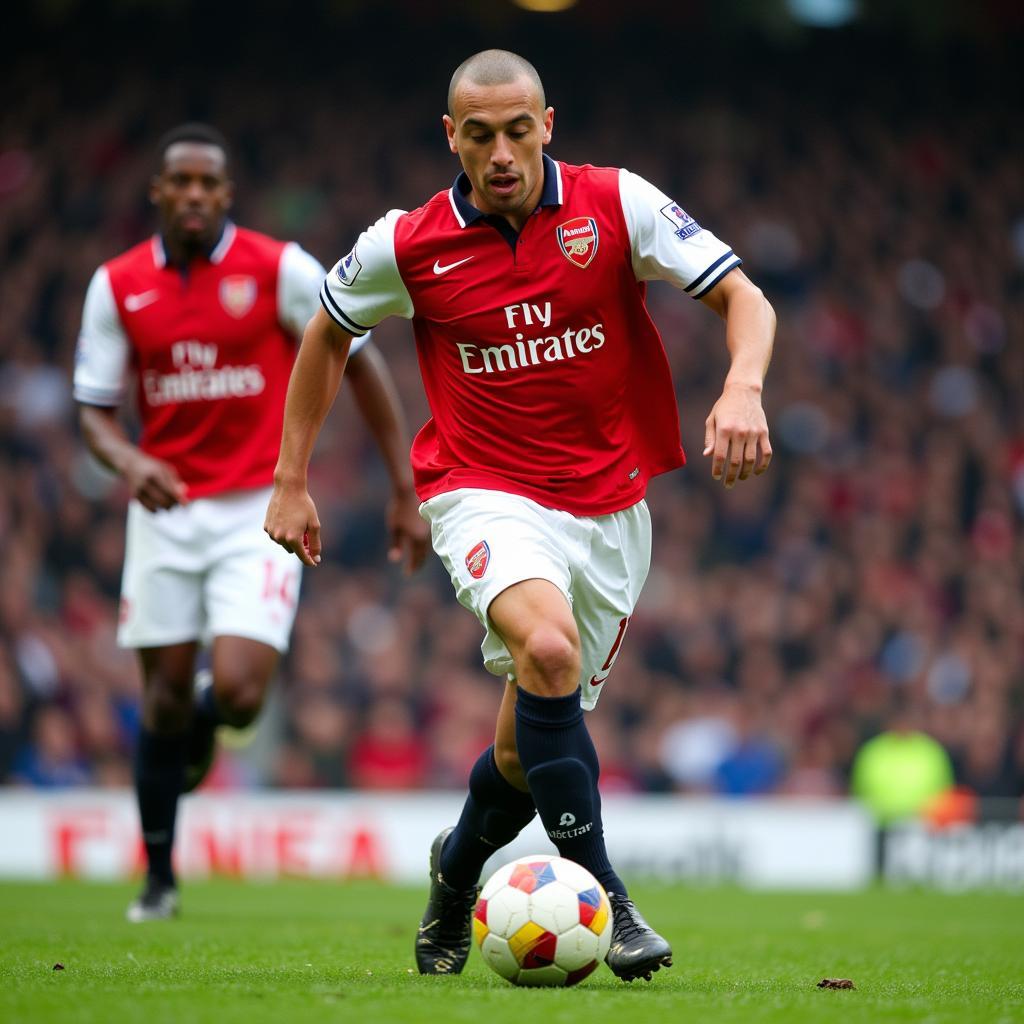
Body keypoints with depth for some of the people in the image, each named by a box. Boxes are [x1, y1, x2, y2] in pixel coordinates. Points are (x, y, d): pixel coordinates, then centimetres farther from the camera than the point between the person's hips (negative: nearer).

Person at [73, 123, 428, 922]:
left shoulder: (279, 269, -7)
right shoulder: (117, 286, 1)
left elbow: (361, 365, -1)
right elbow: (95, 411, 4)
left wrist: (406, 490, -4)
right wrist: (128, 461, -20)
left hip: (261, 509, -2)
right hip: (166, 509, 2)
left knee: (237, 694, -16)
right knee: (165, 695, 3)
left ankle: (202, 721, 24)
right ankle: (159, 877, 20)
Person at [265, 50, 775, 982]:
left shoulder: (617, 206, -7)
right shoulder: (408, 246, -5)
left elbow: (742, 298, -6)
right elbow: (328, 334, 12)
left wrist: (743, 388, -27)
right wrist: (291, 480, 10)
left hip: (610, 509, 2)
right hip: (487, 496, -2)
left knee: (530, 751, 8)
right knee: (548, 645, -33)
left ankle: (456, 871, 41)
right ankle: (603, 897, -27)